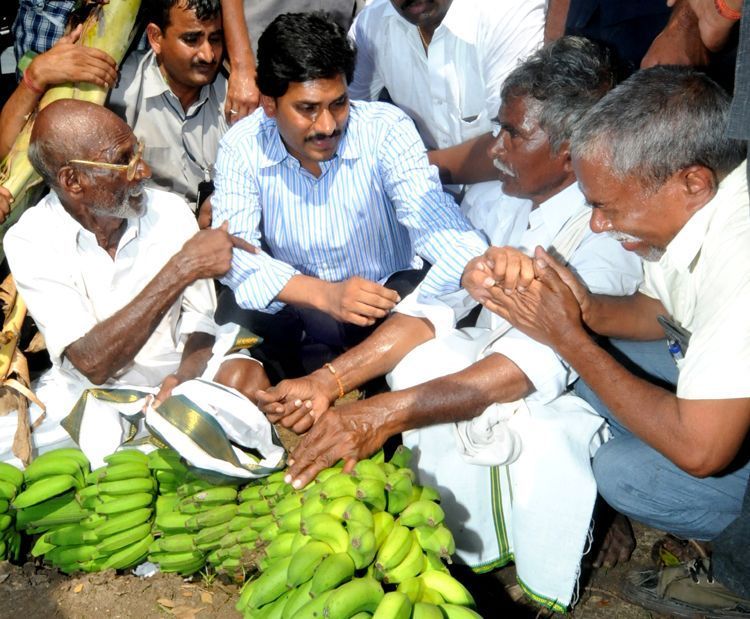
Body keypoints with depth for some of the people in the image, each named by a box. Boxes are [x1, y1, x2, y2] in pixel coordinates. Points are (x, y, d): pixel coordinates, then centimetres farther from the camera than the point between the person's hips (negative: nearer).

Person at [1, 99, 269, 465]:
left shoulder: (170, 211, -7)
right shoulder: (30, 240, -14)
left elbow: (200, 321, -2)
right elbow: (92, 363, -25)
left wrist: (182, 378, -25)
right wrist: (181, 270, -31)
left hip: (177, 378, 1)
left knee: (246, 377, -28)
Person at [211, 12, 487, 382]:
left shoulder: (386, 130, -18)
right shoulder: (241, 147, -13)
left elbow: (431, 216, -29)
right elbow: (234, 253, -21)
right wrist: (323, 294, -37)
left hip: (388, 293, -1)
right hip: (297, 300, 1)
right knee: (233, 316, -29)